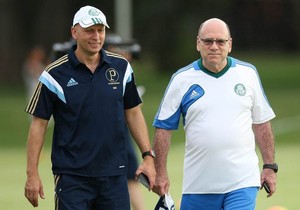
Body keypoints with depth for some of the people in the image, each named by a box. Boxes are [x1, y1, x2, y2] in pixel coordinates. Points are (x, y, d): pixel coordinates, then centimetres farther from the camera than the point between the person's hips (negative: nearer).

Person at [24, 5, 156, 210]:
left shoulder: (121, 67, 6)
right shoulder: (55, 74, -3)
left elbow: (133, 113, 15)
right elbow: (39, 123, -1)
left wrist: (148, 156, 8)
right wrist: (32, 173, -6)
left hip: (114, 175, 3)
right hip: (72, 176, -3)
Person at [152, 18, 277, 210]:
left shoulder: (248, 73, 6)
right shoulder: (182, 79, 2)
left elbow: (261, 123, 12)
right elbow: (164, 127, 4)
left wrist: (269, 167, 8)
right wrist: (161, 172, -2)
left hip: (242, 181, -1)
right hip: (198, 185, 1)